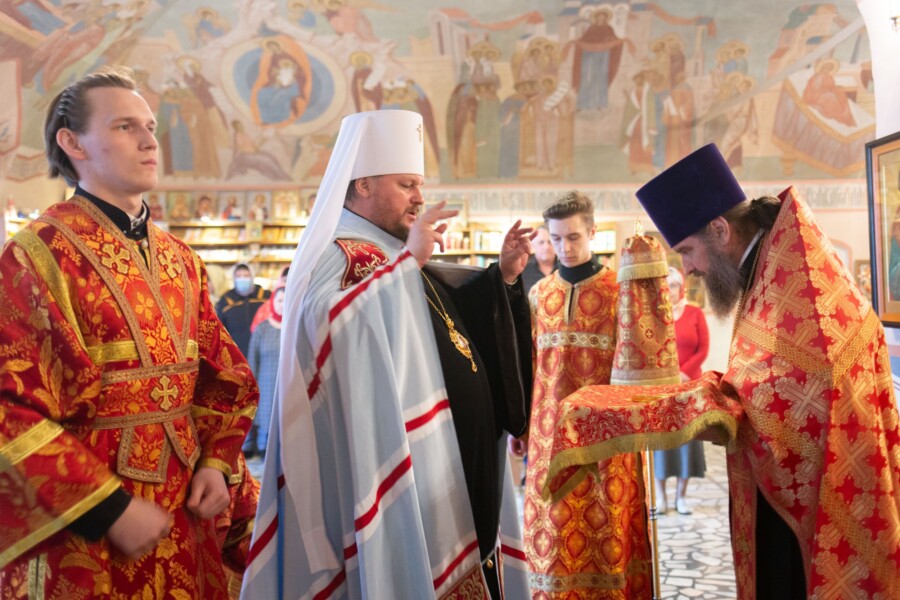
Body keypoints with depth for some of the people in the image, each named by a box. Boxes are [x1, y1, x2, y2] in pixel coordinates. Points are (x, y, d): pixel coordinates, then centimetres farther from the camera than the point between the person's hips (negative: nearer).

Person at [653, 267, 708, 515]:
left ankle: (681, 496, 10)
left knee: (686, 437, 2)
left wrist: (683, 373, -12)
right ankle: (660, 496, 7)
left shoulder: (695, 314, 5)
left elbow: (703, 349, 0)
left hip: (688, 385, 1)